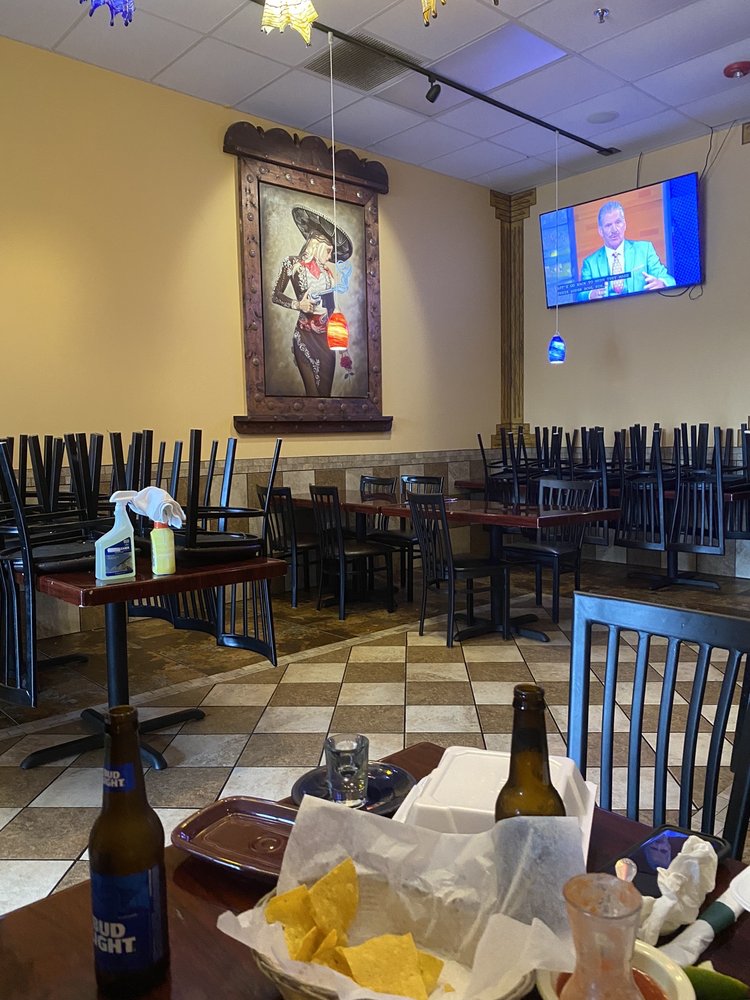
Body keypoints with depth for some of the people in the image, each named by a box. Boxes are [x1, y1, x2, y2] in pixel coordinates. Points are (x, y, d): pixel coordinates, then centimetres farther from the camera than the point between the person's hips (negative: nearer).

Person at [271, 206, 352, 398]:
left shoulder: (328, 268, 13)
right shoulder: (292, 263, 4)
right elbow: (275, 296, 2)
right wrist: (298, 304, -11)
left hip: (327, 336, 4)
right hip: (306, 336, -4)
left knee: (326, 389, 2)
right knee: (313, 391, -6)